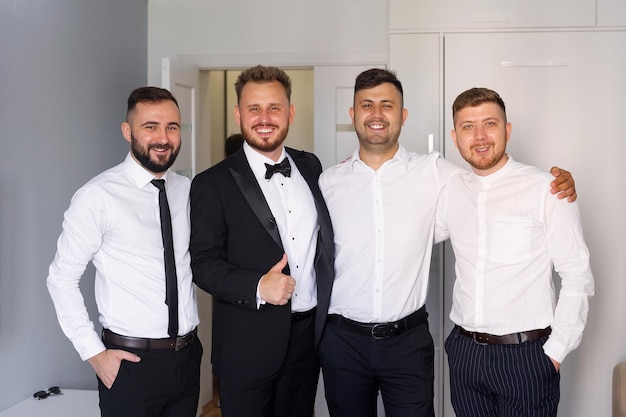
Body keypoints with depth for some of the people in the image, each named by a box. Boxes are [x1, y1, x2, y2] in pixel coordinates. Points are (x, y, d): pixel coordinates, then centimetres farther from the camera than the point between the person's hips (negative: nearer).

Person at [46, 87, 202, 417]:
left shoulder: (188, 190, 3)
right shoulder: (98, 197, -12)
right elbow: (61, 278, -8)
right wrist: (93, 353, -10)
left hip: (188, 356, 5)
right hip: (130, 362, -5)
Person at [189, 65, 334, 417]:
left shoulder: (310, 166, 7)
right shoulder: (213, 183, -8)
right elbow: (203, 262, -10)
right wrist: (257, 287, -24)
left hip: (310, 334, 4)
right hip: (248, 344, -4)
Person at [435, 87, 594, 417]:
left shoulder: (546, 189, -9)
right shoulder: (451, 190, 4)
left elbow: (577, 276, -8)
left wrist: (555, 352, -9)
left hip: (526, 355, -4)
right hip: (464, 351, 4)